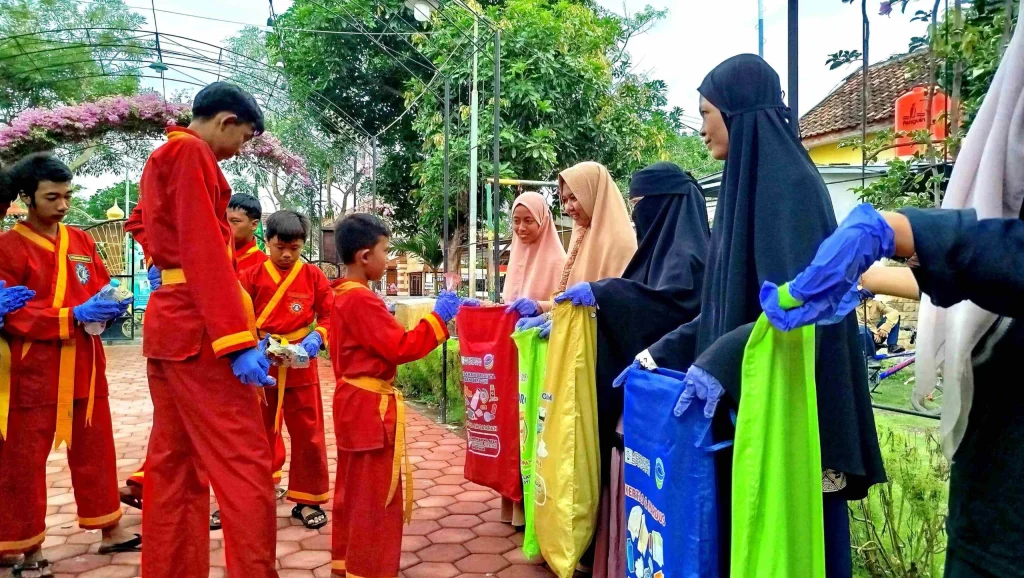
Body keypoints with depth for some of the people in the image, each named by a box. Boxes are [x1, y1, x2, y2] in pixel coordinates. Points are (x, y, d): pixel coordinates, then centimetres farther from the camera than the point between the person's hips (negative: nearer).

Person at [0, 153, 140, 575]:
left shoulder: (82, 241, 9)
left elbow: (100, 289, 14)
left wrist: (110, 307, -9)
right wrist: (73, 316, -22)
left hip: (84, 363, 5)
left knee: (95, 449, 13)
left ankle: (110, 531, 25)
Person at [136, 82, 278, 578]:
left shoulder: (162, 158, 23)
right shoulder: (190, 152, -7)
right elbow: (202, 249, -17)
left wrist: (238, 327, 25)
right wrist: (237, 339, -22)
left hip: (168, 322, 10)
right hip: (196, 327, -10)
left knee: (174, 464, 13)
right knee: (244, 467, -10)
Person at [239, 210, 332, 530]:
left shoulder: (313, 276, -1)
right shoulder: (252, 275, -1)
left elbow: (329, 315, 1)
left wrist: (316, 337, -17)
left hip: (301, 365, 0)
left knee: (307, 433, 4)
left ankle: (307, 500, 16)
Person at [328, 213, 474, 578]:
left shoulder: (342, 295, 10)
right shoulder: (361, 299, -21)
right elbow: (400, 347, -23)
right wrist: (439, 317, -17)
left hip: (354, 401, 11)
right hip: (371, 406, -11)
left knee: (352, 489, 19)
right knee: (376, 494, -1)